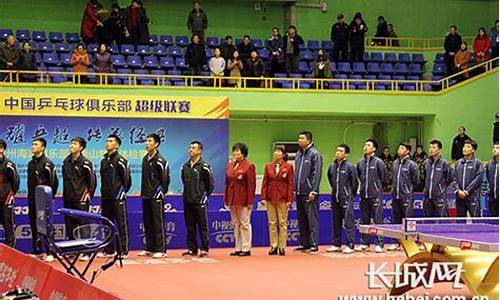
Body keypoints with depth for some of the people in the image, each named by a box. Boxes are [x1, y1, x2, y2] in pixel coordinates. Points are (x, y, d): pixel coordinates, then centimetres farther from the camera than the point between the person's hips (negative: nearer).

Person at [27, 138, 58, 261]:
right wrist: (30, 196, 14)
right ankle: (37, 250, 18)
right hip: (32, 200, 7)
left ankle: (50, 252, -1)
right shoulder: (31, 163, 14)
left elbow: (54, 182, -11)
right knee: (34, 226, 10)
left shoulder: (47, 163, -9)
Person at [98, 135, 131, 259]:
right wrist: (103, 193, 14)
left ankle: (123, 251, -1)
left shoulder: (121, 160, -7)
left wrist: (122, 193, -5)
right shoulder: (104, 160, 14)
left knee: (121, 225, -4)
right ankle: (108, 250, 19)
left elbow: (127, 180, -8)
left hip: (118, 198, -7)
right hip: (106, 198, 7)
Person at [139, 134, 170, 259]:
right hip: (146, 196, 8)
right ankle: (149, 249, 19)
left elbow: (165, 178, -10)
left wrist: (161, 192, -2)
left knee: (158, 224, -5)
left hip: (156, 197, -8)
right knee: (148, 224, 11)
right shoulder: (145, 159, 13)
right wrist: (144, 191, 14)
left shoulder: (160, 161, -11)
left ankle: (161, 250, -1)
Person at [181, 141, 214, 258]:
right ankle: (192, 249, 15)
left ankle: (204, 249, 5)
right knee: (190, 227, 9)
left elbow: (210, 182, -3)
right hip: (187, 200, 6)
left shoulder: (204, 166, -7)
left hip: (200, 201, -6)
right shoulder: (185, 166, 10)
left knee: (202, 226, 0)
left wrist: (205, 194, 1)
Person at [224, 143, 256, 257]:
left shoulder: (249, 166, -9)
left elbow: (251, 185, -12)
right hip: (232, 199, 7)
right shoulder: (230, 165, 10)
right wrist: (226, 199, 9)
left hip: (243, 200, -7)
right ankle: (238, 248, 18)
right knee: (236, 224, 11)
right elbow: (227, 183, 13)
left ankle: (246, 248, 6)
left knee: (244, 224, 0)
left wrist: (250, 201, -15)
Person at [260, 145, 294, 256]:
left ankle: (282, 247, 7)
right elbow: (265, 183, 7)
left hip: (282, 199, -3)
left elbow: (291, 184, -2)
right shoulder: (268, 166, 8)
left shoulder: (288, 167, 1)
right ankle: (273, 247, 12)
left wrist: (289, 199, -8)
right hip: (270, 198, 3)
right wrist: (263, 197, -1)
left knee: (282, 223, 1)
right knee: (272, 223, 6)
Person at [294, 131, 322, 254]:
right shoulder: (298, 154, 15)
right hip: (299, 193, 8)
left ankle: (314, 245, -3)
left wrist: (313, 191, -16)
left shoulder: (314, 154, -7)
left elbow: (317, 174, -12)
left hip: (309, 193, -8)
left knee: (312, 220, -6)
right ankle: (304, 244, 17)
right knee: (302, 220, 11)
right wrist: (294, 189, 12)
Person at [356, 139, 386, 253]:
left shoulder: (378, 162, -4)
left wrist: (377, 186, 7)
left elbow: (384, 176, 2)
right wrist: (364, 186, 13)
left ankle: (380, 244, 1)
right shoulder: (361, 163, 10)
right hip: (364, 196, 5)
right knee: (364, 221, 9)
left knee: (378, 220, -4)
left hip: (375, 195, -5)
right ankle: (364, 243, 15)